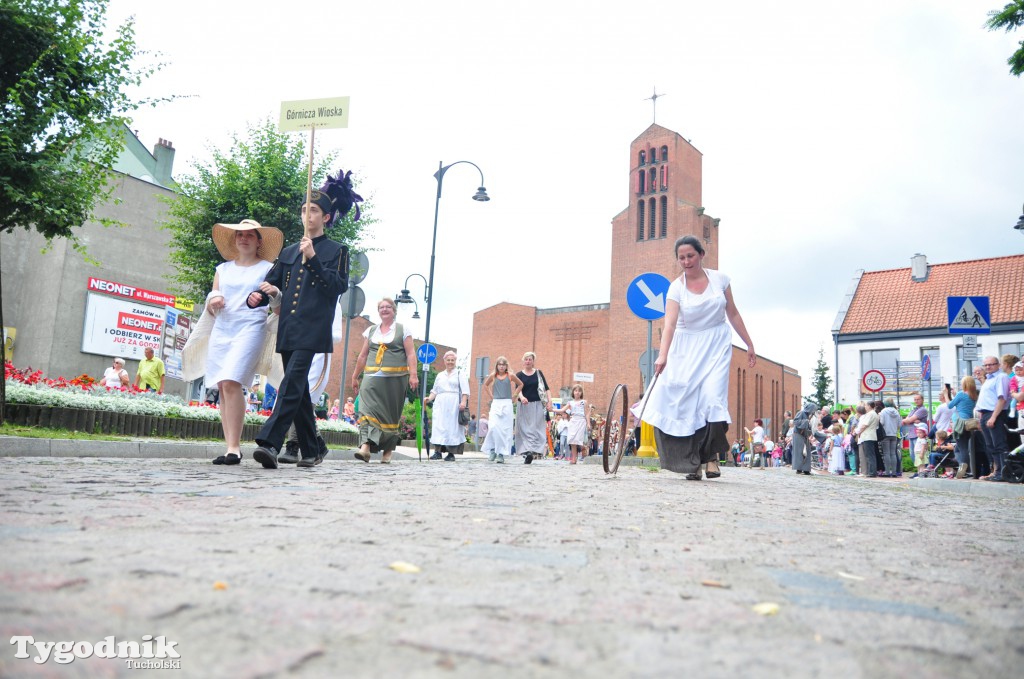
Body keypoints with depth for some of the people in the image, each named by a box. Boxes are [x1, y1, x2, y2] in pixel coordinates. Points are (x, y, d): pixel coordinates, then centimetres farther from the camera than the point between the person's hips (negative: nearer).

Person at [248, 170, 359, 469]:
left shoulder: (336, 251, 7)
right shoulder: (289, 252, 22)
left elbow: (339, 286, -6)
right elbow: (270, 284, 20)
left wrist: (313, 259, -14)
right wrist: (257, 296, -3)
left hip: (312, 330, -6)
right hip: (287, 329, 6)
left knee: (292, 383, -19)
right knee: (298, 390, 8)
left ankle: (269, 442, -26)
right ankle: (311, 451, 17)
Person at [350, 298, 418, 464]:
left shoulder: (403, 330, 6)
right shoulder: (371, 331, 16)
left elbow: (411, 354, -1)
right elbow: (363, 355, 18)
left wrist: (413, 375, -13)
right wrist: (355, 376, 16)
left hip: (395, 378, -2)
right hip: (372, 377, 2)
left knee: (390, 414, 1)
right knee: (367, 408, -15)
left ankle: (388, 452, 10)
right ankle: (365, 447, -23)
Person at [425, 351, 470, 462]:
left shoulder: (460, 374, 10)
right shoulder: (439, 375, 23)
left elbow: (465, 390, -1)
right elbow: (435, 390, 21)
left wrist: (463, 402, -15)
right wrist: (430, 398, 2)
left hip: (454, 405, -3)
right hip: (440, 404, 4)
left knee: (452, 427, -6)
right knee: (438, 426, -8)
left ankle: (451, 453, -4)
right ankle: (437, 451, -9)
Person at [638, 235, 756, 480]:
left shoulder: (719, 279, -1)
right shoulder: (676, 287, -8)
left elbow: (733, 314, 8)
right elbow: (670, 323, -21)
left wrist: (749, 344, 9)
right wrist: (662, 356, -35)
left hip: (717, 345, 0)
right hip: (687, 347, 0)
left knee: (712, 397, -16)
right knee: (686, 403, -6)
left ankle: (712, 455, 1)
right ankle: (693, 463, 4)